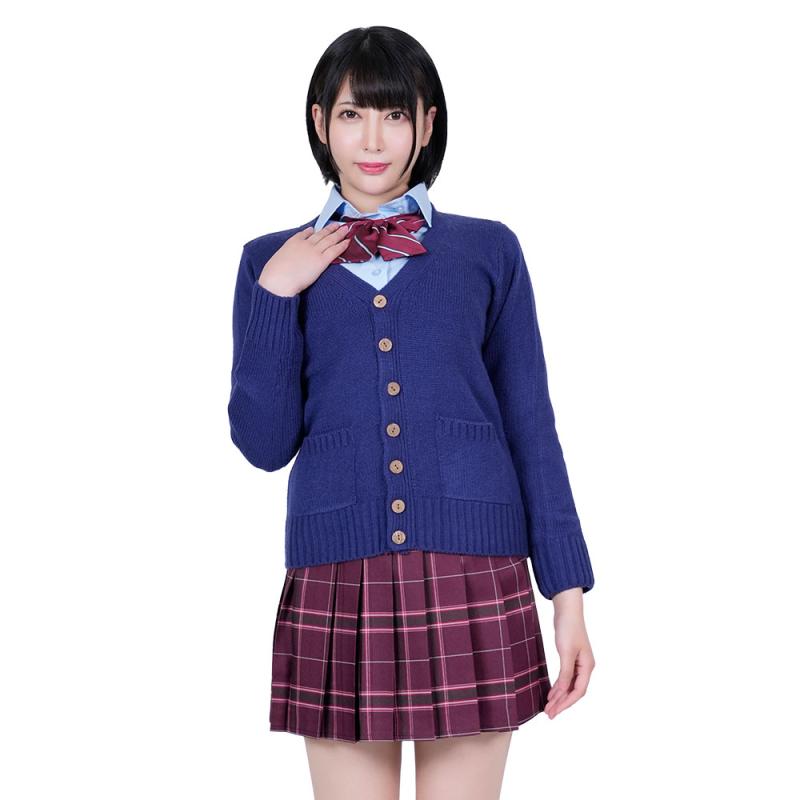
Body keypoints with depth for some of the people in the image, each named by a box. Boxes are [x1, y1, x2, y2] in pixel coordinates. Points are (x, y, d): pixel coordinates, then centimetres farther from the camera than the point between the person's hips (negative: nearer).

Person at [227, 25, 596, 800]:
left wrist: (568, 592, 1)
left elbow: (531, 428, 5)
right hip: (337, 588, 1)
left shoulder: (488, 251, 6)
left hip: (473, 583, 0)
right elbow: (264, 443, 2)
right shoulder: (272, 262, 8)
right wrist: (274, 294, -7)